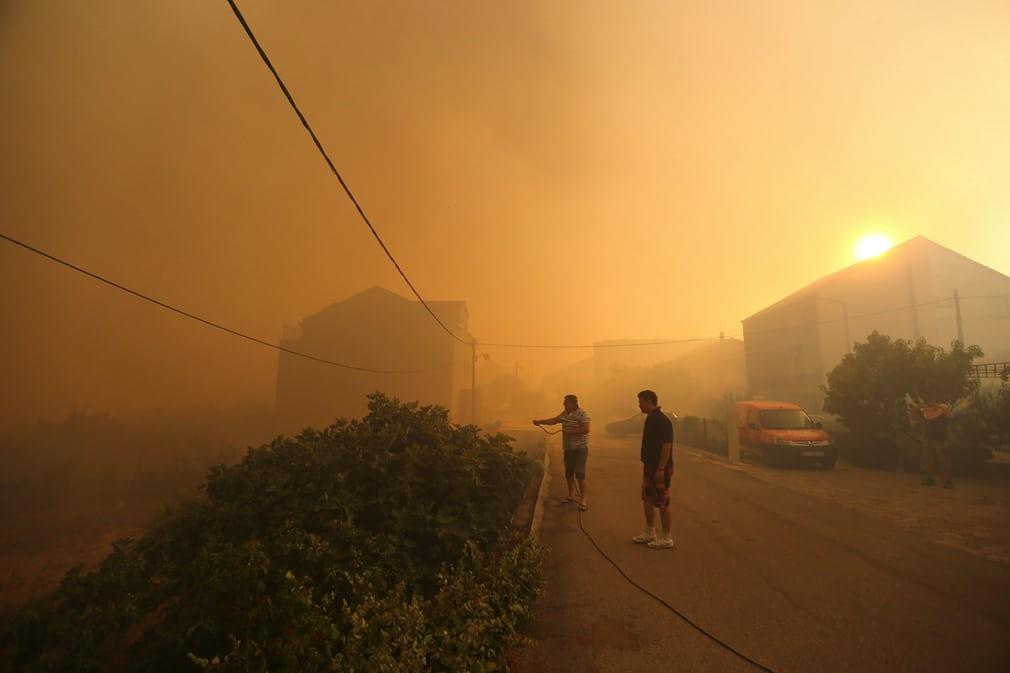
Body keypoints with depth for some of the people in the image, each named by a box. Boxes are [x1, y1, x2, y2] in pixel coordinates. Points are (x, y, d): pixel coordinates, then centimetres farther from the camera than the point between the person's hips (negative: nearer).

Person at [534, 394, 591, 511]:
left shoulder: (582, 414, -16)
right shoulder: (565, 413, 8)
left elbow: (586, 429, -23)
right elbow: (554, 420, 16)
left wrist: (570, 432, -21)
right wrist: (540, 421, 8)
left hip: (580, 448, -7)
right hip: (568, 448, 8)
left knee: (580, 473, -10)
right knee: (568, 473, 12)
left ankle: (583, 499, -3)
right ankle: (571, 495, 26)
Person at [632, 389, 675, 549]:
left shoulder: (662, 421, -20)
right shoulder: (650, 419, 10)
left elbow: (667, 446, -24)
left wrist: (661, 469, -25)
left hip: (660, 469, -10)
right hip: (649, 467, 10)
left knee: (662, 503, 0)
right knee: (647, 499, 15)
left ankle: (667, 539, 12)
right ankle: (650, 533, 27)